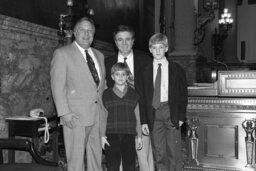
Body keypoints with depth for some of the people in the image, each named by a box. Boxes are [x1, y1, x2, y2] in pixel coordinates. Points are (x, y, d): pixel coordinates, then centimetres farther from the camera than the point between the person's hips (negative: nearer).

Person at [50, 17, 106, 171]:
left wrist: (105, 109, 11)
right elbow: (57, 86, -7)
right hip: (75, 116, -5)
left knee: (96, 157, 11)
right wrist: (64, 112, -14)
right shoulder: (62, 53, -1)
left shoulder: (99, 55, 18)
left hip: (98, 115, 6)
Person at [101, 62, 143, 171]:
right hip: (111, 135, -1)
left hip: (129, 135, 1)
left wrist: (139, 136, 9)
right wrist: (102, 136, -1)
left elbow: (137, 118, 12)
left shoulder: (133, 94, 10)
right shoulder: (106, 94, 6)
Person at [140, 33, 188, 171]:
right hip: (153, 112, 1)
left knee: (174, 151, 3)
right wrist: (144, 120, -2)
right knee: (159, 153, 7)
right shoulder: (146, 71, 5)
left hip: (171, 112, -1)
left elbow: (183, 94, 4)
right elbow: (143, 97, 4)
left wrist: (181, 116, -5)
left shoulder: (176, 69, 4)